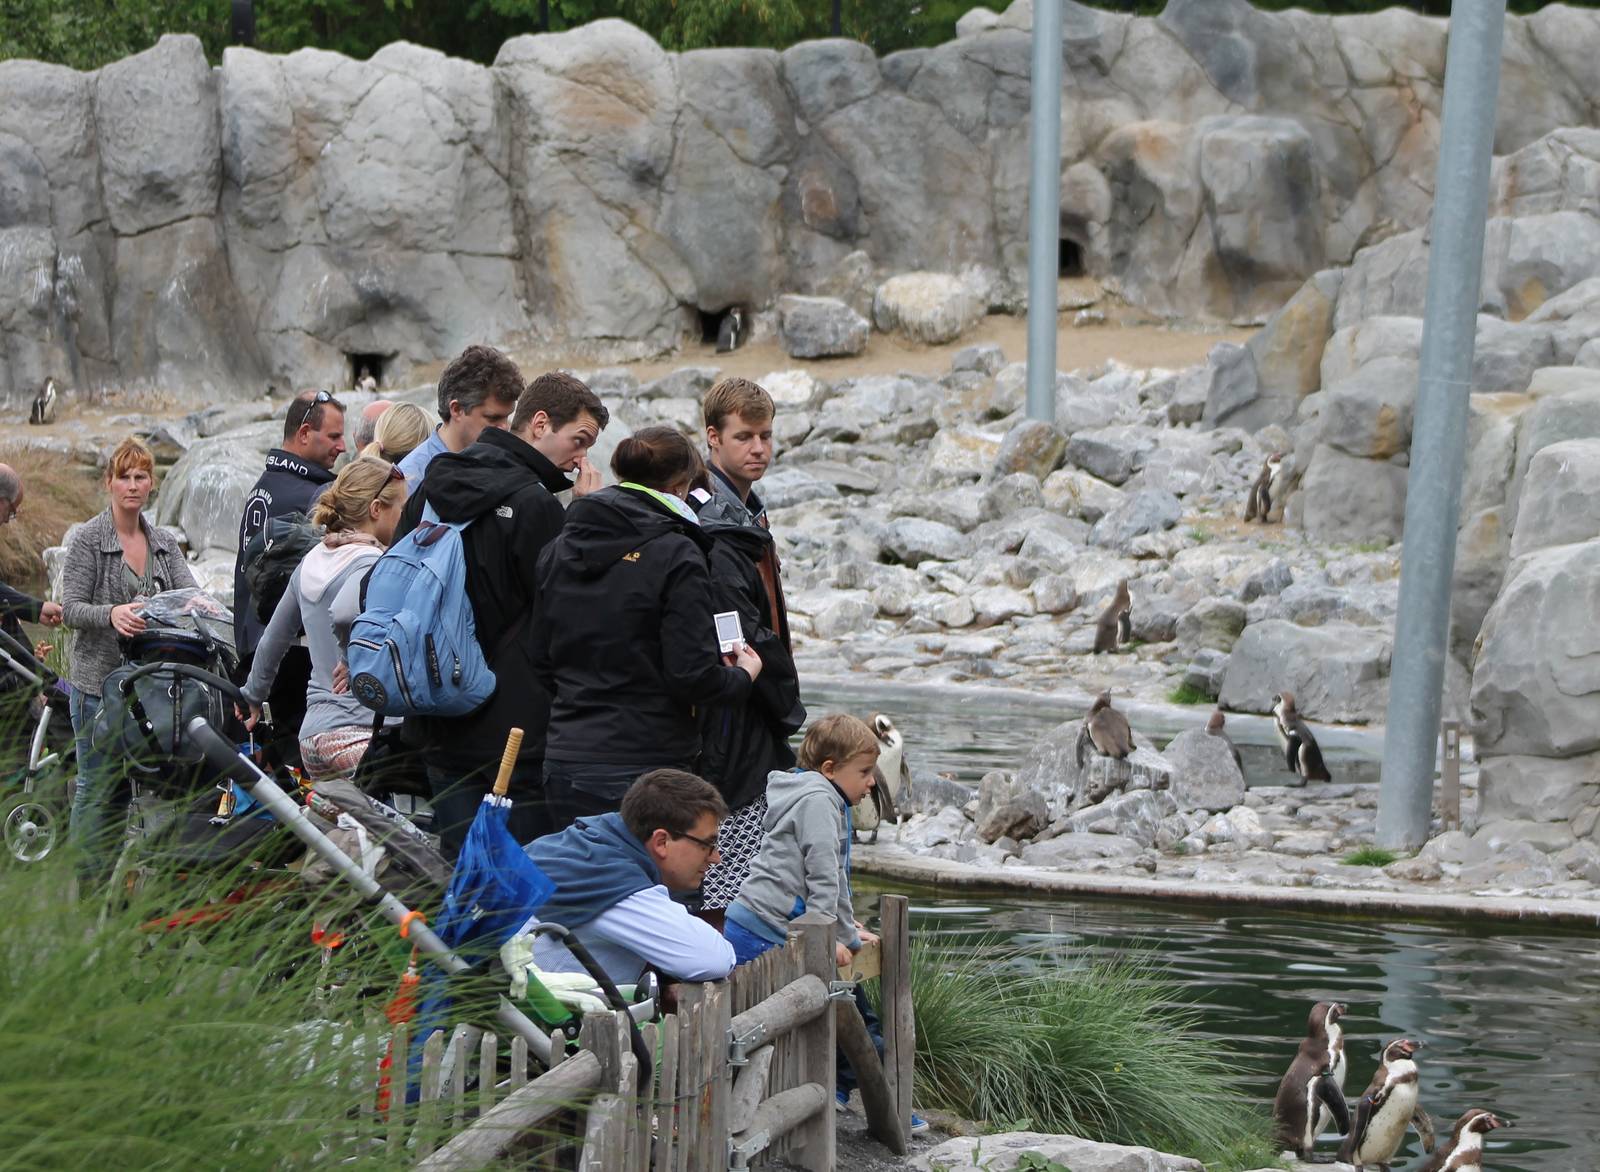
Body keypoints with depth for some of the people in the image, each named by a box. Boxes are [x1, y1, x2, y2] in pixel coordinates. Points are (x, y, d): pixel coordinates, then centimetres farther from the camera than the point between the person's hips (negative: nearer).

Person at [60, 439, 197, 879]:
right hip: (99, 679, -5)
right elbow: (70, 607, -10)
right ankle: (88, 885, 5)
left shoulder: (164, 542, 13)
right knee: (97, 786, -2)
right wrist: (111, 614, -29)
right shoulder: (88, 538, -4)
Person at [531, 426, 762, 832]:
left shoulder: (558, 550, 9)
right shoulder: (676, 556, -10)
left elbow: (542, 661, 14)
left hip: (565, 764, 6)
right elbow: (692, 675, -13)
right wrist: (742, 676, 7)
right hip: (645, 765, -6)